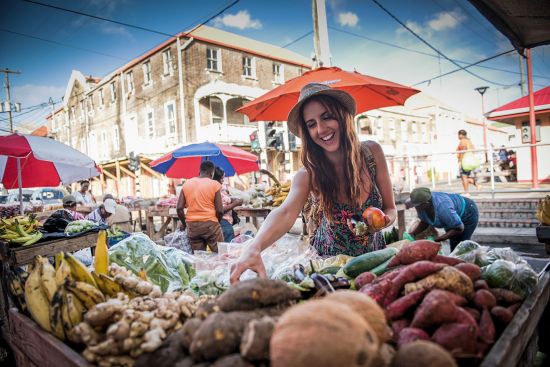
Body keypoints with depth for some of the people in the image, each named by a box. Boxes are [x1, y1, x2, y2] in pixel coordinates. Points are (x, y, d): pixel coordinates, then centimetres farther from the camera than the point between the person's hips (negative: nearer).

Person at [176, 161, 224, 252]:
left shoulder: (186, 184, 7)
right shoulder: (214, 184, -4)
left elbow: (179, 208, 3)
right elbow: (219, 210, -7)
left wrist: (184, 223, 17)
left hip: (192, 225, 4)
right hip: (210, 224, -4)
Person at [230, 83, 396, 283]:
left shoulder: (371, 153, -11)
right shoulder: (309, 174, -16)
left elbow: (391, 209, -2)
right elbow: (286, 213, -35)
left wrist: (383, 220, -25)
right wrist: (254, 248, -53)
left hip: (373, 258, 1)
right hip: (329, 264, 0)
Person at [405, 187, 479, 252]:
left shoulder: (441, 208, -44)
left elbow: (459, 228, -31)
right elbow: (424, 222, -6)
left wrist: (437, 239, -32)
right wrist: (412, 233, -23)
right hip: (453, 217, 7)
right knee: (453, 249, 14)